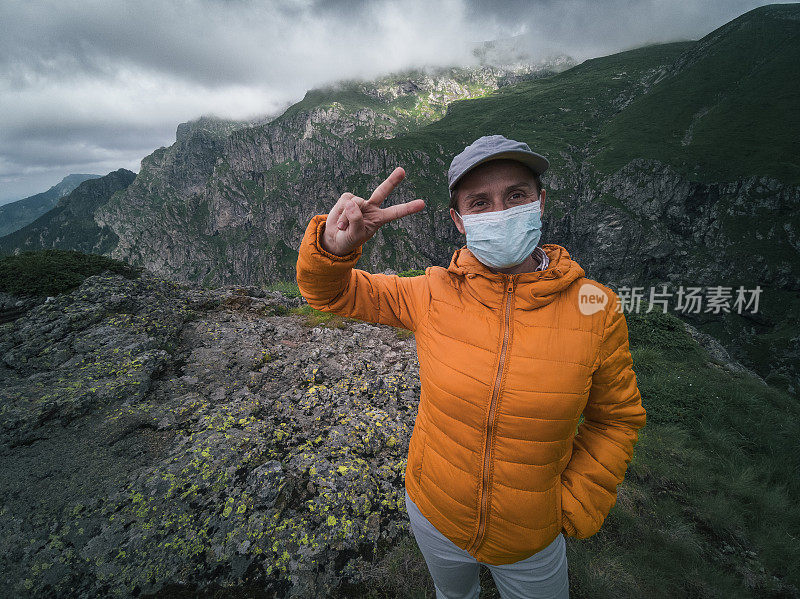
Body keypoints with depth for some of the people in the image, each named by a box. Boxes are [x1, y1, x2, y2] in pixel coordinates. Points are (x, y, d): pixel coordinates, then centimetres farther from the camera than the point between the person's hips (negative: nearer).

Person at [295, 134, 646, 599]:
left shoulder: (596, 309, -19)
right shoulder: (433, 294, -18)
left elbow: (616, 418, -4)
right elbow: (328, 291, -10)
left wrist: (575, 508, -9)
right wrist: (333, 245, -32)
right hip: (433, 517, 1)